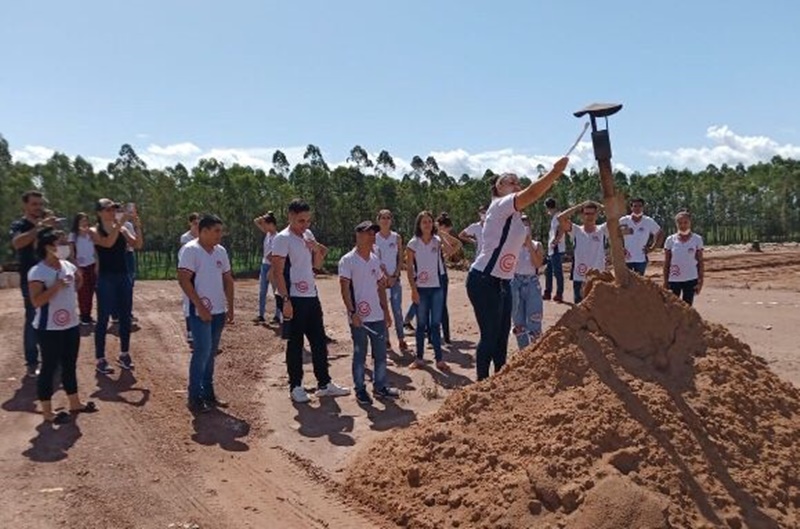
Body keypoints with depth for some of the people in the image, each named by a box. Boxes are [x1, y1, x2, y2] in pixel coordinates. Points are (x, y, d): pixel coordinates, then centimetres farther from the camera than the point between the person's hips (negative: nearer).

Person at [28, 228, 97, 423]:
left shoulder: (69, 266, 5)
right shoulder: (37, 272, -17)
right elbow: (36, 301, -23)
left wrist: (79, 279, 1)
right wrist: (57, 285, -28)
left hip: (71, 325, 7)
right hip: (49, 329, -7)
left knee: (70, 365, 18)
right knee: (49, 368, 3)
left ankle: (75, 403, 31)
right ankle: (47, 411, 15)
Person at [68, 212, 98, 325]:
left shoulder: (91, 234, 6)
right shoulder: (73, 235, -3)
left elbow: (95, 251, 8)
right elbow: (72, 254, -5)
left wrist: (97, 265, 0)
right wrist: (77, 267, -11)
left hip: (92, 265, 3)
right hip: (81, 266, -3)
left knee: (90, 291, 4)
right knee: (82, 293, 0)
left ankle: (88, 315, 12)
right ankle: (84, 316, 7)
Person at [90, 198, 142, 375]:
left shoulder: (122, 229, 7)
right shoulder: (95, 231, -5)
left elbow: (137, 245, -5)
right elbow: (108, 243, -24)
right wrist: (119, 224, -26)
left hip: (124, 277, 5)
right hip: (106, 279, -5)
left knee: (125, 317, 10)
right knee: (103, 319, 0)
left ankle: (124, 354, 22)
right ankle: (100, 359, 7)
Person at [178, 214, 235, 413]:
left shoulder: (220, 251, 10)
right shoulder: (190, 250, -11)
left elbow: (228, 280, 15)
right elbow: (184, 280, -17)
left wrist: (230, 307, 10)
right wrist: (200, 307, -19)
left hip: (218, 311, 7)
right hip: (199, 312, -7)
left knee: (211, 352, 12)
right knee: (202, 351, -9)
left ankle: (208, 393, 22)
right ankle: (195, 398, 2)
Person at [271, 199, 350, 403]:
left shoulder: (308, 235, 11)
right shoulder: (282, 239, -11)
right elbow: (278, 272, -15)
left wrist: (317, 250, -4)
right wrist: (286, 300, -20)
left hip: (312, 296, 8)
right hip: (294, 299, -8)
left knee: (319, 341, 11)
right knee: (295, 344, 2)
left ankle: (324, 384, 20)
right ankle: (296, 387, 13)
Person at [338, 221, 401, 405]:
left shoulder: (375, 260, 10)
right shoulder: (347, 260, -9)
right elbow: (344, 288, -12)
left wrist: (386, 311, 13)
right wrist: (352, 312, -18)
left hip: (377, 316, 6)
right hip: (359, 318, -6)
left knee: (380, 354, 12)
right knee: (360, 355, 5)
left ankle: (380, 386, 25)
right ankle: (360, 390, 16)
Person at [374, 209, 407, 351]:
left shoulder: (397, 237, 5)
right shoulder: (374, 238, 1)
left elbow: (400, 259, 5)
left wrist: (395, 276, -6)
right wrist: (386, 276, -8)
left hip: (395, 278, 1)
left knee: (397, 310, -4)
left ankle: (401, 339, 2)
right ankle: (386, 339, 11)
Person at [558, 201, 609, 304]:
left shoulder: (603, 230, 1)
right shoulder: (576, 231, 0)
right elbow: (561, 218, -14)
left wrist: (600, 206, -5)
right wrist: (579, 206, -8)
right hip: (579, 279, 0)